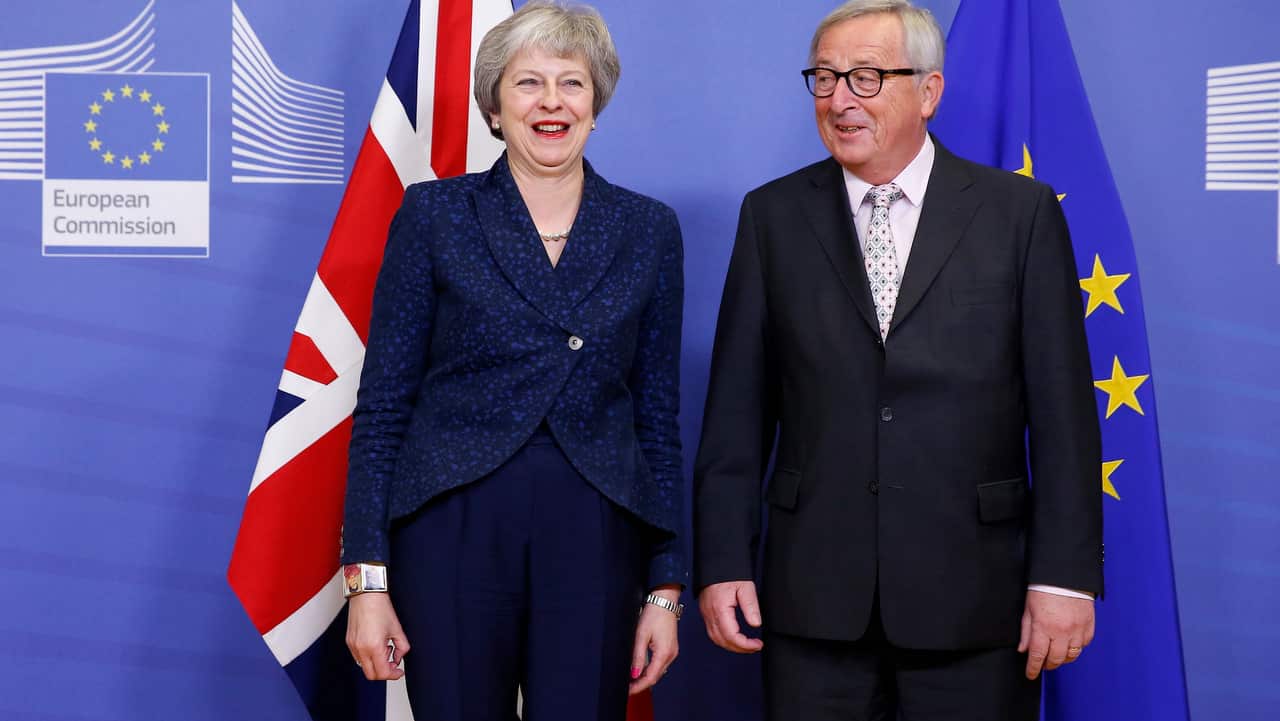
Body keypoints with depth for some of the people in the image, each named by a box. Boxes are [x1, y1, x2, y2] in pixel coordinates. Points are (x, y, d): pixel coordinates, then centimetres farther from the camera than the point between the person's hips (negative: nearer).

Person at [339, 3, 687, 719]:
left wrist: (666, 587, 5)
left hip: (594, 548, 2)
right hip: (455, 535, -1)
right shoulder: (434, 214, 2)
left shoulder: (649, 229, 8)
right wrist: (368, 576, -6)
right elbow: (383, 403, 1)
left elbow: (658, 414, 9)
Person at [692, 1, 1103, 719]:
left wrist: (1064, 575, -7)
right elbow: (738, 408, 4)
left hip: (972, 595, -1)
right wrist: (723, 563, -1)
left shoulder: (1022, 212, 1)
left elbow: (1062, 409, -2)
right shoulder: (773, 215, 6)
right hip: (814, 597, 1)